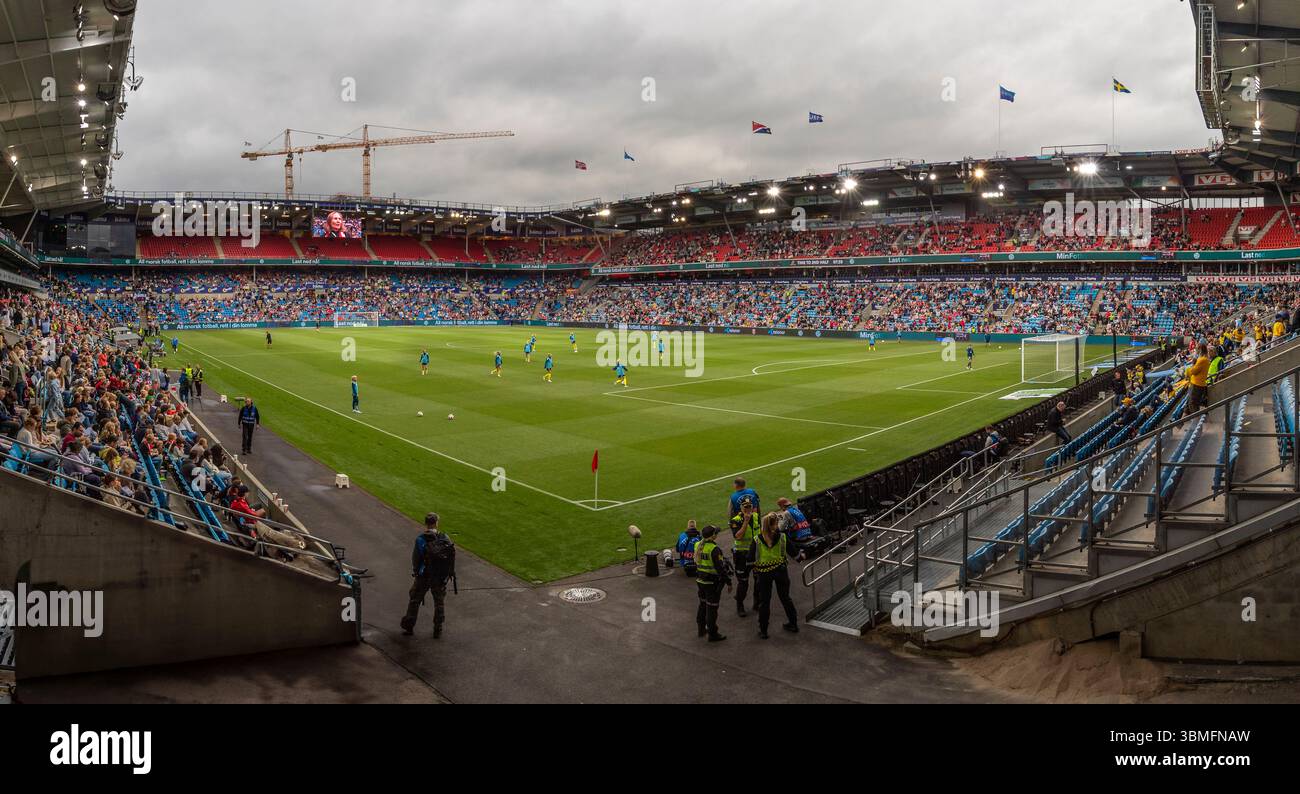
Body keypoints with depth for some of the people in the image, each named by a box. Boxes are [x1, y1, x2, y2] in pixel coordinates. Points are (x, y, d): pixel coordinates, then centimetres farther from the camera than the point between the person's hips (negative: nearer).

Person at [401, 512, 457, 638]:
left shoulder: (420, 539, -16)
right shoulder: (444, 538, -9)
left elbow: (415, 558, -10)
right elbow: (452, 554, -4)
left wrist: (415, 571, 8)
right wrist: (451, 571, 8)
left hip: (423, 576, -2)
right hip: (440, 576, 2)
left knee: (415, 600, 15)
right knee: (440, 602, 15)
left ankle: (408, 627, 21)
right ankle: (438, 630, 17)